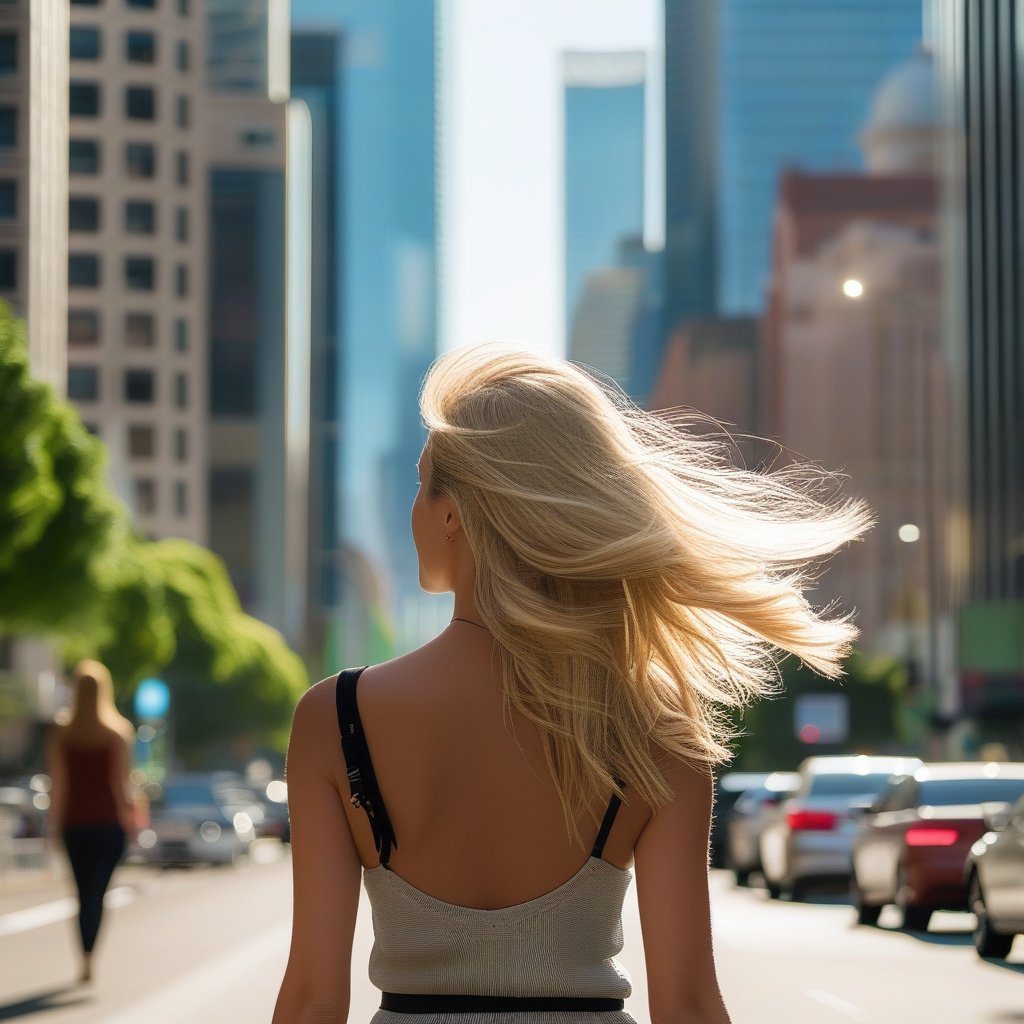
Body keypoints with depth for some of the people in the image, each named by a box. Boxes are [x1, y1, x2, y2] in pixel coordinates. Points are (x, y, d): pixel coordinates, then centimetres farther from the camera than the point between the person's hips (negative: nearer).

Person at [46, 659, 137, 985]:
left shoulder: (61, 733, -1)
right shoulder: (120, 731, -4)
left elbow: (58, 784, -3)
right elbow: (122, 781, -6)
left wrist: (55, 824, 3)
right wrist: (129, 813, 5)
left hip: (74, 823, 1)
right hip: (109, 822, -1)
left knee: (84, 893, 10)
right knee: (97, 892, 1)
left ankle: (86, 961, 5)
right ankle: (88, 959, -14)